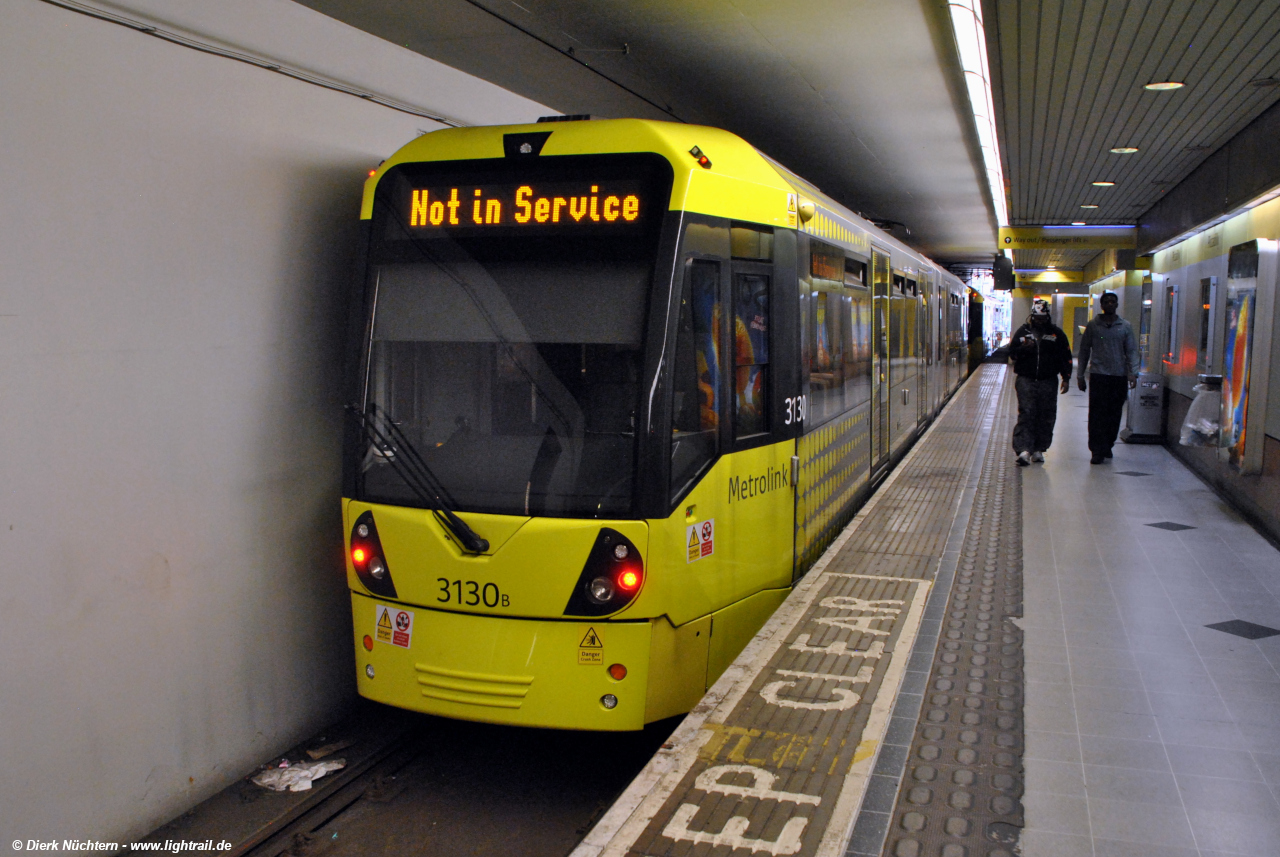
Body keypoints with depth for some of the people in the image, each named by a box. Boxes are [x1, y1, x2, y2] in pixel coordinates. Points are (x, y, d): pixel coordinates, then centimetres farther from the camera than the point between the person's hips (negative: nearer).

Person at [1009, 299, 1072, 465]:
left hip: (1048, 382, 2)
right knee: (1026, 414, -11)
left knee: (1046, 417, 3)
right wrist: (1024, 348, -12)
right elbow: (1012, 353, 9)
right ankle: (1024, 450, -16)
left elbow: (1065, 357, 11)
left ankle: (1039, 449, 13)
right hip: (1026, 380, -1)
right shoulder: (1023, 331, 8)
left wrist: (1066, 378, 3)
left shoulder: (1056, 333, 8)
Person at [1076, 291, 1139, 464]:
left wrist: (1133, 373, -6)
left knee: (1114, 414, 5)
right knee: (1097, 414, -8)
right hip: (1098, 375, -2)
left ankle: (1107, 445, 22)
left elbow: (1131, 351, 6)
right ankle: (1098, 451, -6)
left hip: (1119, 376, 2)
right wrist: (1080, 375, 6)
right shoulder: (1093, 325, 6)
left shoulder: (1126, 326, 9)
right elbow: (1084, 350, 9)